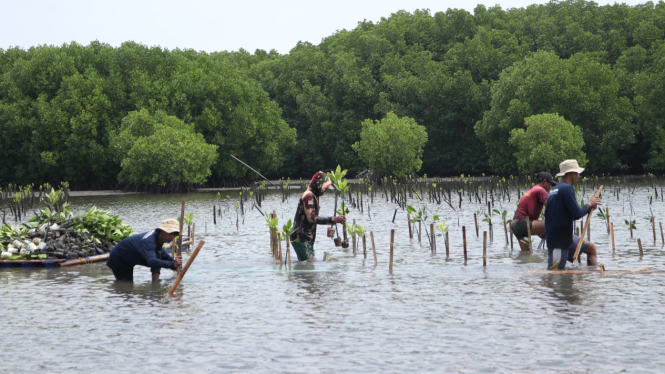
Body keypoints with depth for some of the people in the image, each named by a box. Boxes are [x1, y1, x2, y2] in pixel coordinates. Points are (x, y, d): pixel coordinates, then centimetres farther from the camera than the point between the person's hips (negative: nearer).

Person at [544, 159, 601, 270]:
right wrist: (589, 204, -2)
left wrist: (589, 206, 13)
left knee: (591, 248, 20)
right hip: (558, 241, -10)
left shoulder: (554, 189, 13)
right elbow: (577, 214, -21)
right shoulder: (567, 188, -17)